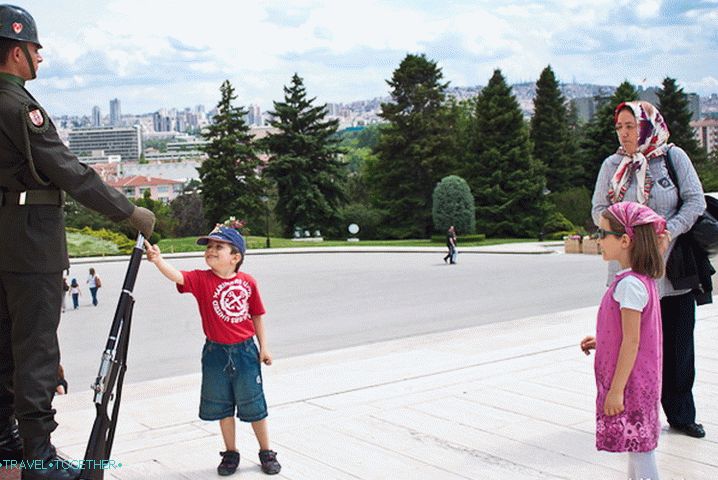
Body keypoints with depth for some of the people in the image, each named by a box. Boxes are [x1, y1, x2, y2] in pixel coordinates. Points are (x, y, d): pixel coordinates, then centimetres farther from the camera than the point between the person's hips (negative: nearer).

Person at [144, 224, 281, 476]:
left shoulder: (247, 282, -5)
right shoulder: (202, 279, -10)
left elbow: (257, 315, 5)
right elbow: (177, 276, -29)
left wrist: (263, 347, 5)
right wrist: (158, 260, -47)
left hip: (245, 351, 0)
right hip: (216, 353, 0)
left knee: (254, 406, 10)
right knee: (223, 407, 12)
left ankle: (266, 453, 27)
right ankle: (230, 454, 29)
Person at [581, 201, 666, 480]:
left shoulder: (630, 284, -21)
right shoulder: (641, 279, 8)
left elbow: (631, 342, -22)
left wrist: (616, 390, -20)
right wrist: (600, 341, 10)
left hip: (630, 381, -10)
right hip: (636, 380, 10)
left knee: (639, 447, -1)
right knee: (636, 445, 18)